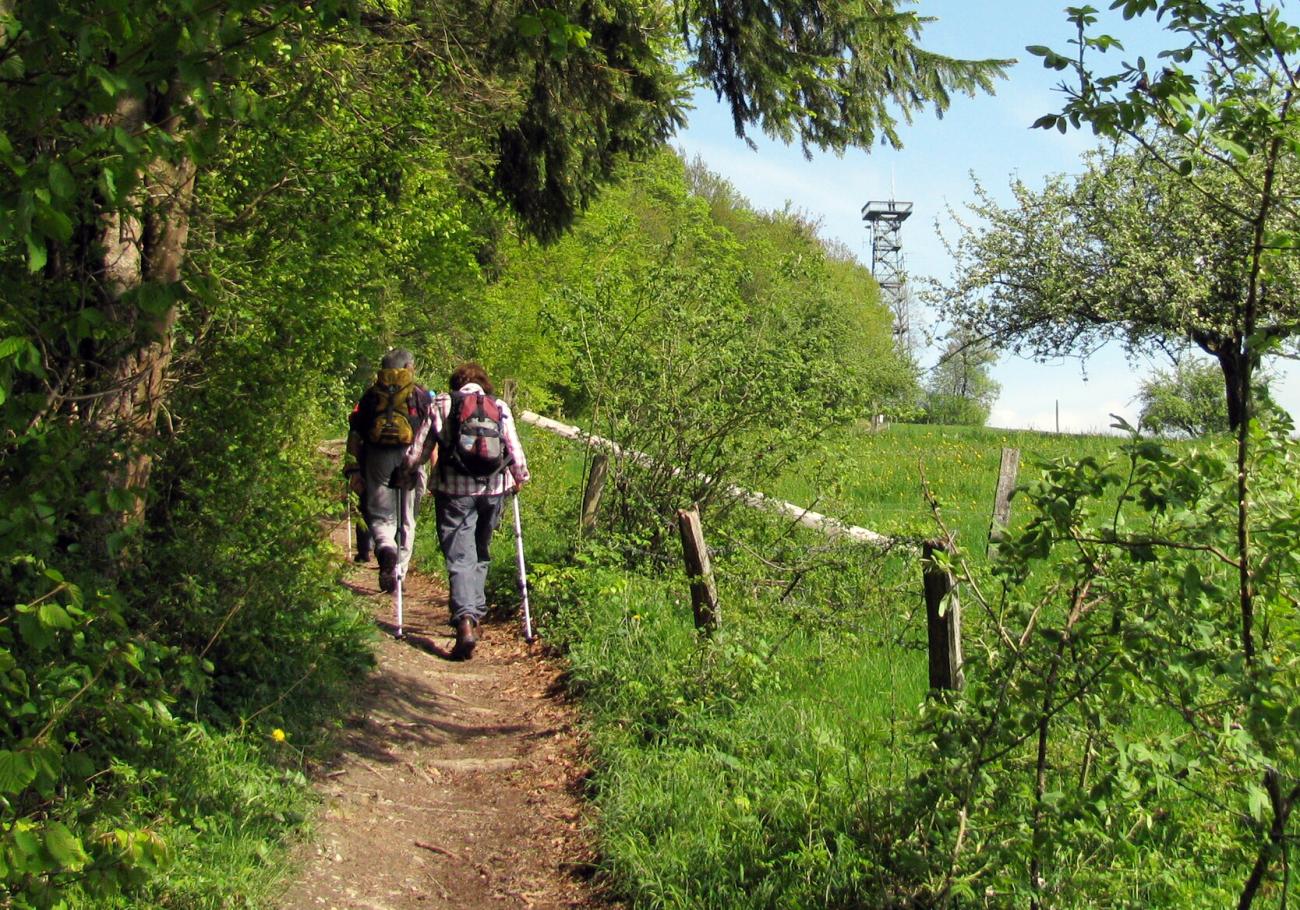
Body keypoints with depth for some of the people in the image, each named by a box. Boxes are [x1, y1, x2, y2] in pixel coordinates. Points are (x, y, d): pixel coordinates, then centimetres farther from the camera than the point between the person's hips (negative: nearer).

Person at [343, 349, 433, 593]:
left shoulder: (371, 395, 13)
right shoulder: (422, 395, 9)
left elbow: (355, 433, 8)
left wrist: (352, 469, 8)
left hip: (377, 459, 1)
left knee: (380, 516, 8)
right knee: (406, 520, 10)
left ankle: (385, 548, -23)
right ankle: (398, 572, 10)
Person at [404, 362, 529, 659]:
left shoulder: (442, 404, 4)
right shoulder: (500, 407, 9)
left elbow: (420, 448, 1)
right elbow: (515, 449, 10)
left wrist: (405, 470, 17)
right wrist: (520, 478, 27)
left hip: (454, 489, -3)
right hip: (493, 490, 3)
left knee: (459, 557, -5)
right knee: (480, 553, 21)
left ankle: (465, 620, -22)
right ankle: (476, 613, 24)